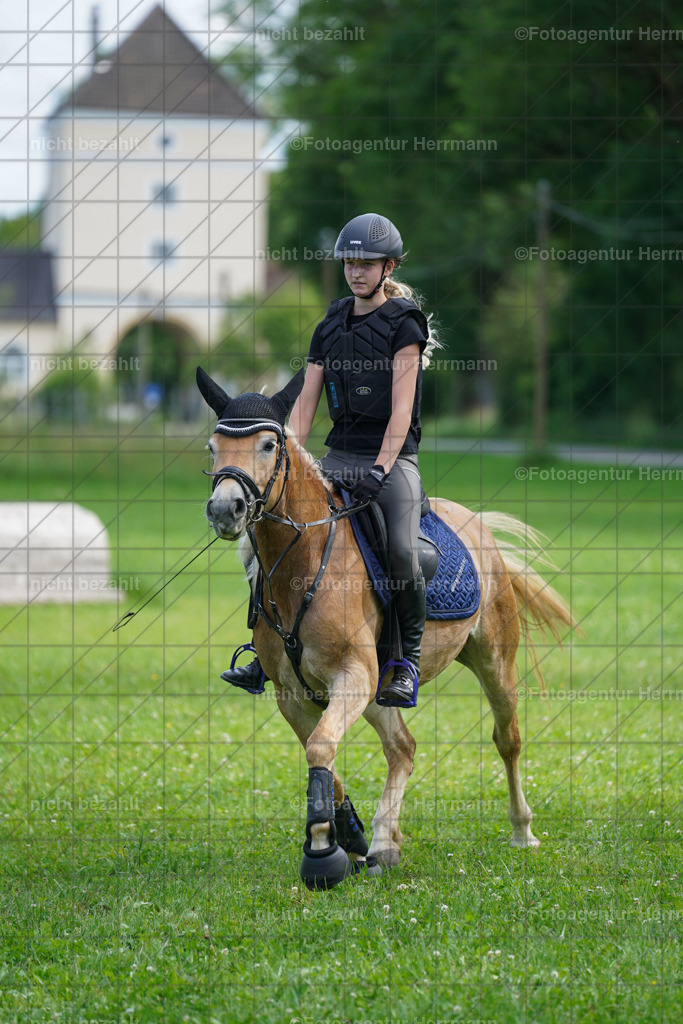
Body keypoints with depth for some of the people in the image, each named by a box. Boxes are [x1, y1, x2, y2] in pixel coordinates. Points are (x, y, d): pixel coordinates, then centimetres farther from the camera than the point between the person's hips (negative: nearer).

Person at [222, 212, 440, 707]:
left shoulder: (403, 323, -4)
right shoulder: (330, 327, 13)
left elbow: (401, 408, -12)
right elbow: (306, 402, 12)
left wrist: (380, 470, -22)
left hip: (394, 459, -5)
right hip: (339, 456, 5)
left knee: (403, 551, -27)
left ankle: (409, 661, -10)